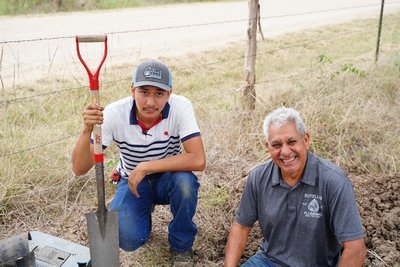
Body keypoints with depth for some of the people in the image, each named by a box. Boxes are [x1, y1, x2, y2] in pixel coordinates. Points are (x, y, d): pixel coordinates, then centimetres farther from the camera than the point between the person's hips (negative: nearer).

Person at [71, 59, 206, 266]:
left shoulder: (180, 107, -26)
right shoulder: (114, 113, -24)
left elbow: (198, 160, -34)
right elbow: (79, 169, -26)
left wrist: (146, 167, -35)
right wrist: (87, 129, -44)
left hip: (167, 179, 0)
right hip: (132, 181, 1)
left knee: (185, 181, -35)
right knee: (127, 238, -24)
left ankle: (182, 245, -5)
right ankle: (145, 209, 15)